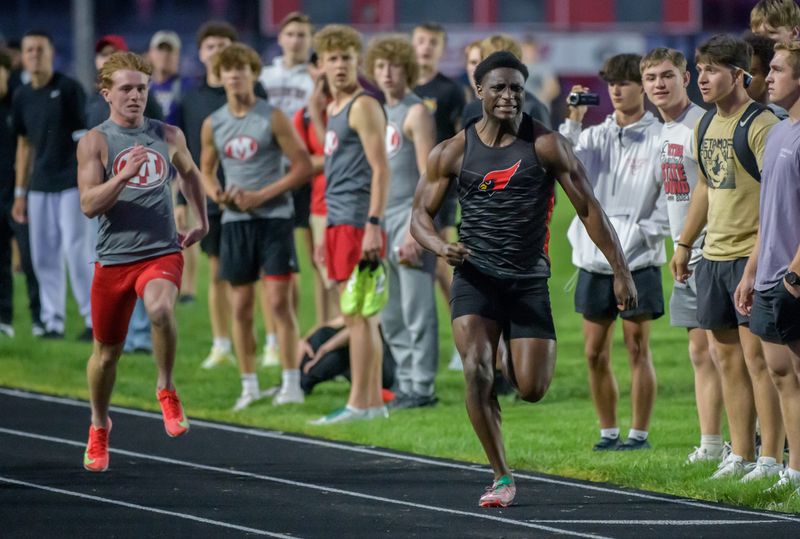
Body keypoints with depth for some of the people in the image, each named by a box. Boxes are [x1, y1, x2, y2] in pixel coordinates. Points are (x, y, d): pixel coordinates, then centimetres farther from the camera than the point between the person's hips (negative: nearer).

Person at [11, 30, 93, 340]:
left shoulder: (68, 89, -6)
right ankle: (52, 320, 12)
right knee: (44, 256, 6)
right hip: (39, 187, 6)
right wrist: (20, 192, 17)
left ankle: (94, 319, -5)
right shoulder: (22, 96, 11)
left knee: (77, 251, -9)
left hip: (72, 183, -6)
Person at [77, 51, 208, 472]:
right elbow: (89, 205, -12)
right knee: (107, 350, 11)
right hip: (113, 258, 0)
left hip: (163, 252, 0)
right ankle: (99, 426, 36)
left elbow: (189, 173, 29)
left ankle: (166, 389, -11)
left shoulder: (168, 136, 7)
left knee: (160, 310, -33)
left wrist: (202, 221, 27)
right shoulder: (95, 142, -3)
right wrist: (124, 175, -24)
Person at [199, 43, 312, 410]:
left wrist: (261, 195, -14)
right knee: (240, 306, 6)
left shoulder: (272, 118, -5)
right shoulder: (213, 125, 7)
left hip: (273, 217, -4)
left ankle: (291, 383, -3)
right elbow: (206, 169, 19)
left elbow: (303, 166, -7)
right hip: (234, 219, 4)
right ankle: (249, 385, 14)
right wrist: (215, 192, -5)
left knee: (279, 300, -8)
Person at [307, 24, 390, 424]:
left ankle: (359, 404, -7)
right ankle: (373, 402, 14)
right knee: (358, 315, 10)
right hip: (337, 220, 9)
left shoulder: (363, 107, -9)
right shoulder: (333, 109, 18)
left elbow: (380, 168, -16)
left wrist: (374, 225, -22)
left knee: (358, 314, -8)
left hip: (358, 220, -9)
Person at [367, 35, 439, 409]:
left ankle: (422, 388, -5)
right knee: (390, 315, 10)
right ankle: (405, 385, 15)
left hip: (410, 216, -8)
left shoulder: (416, 113, -7)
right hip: (382, 220, 8)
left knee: (417, 309, -7)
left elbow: (428, 178, -13)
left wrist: (416, 231, -19)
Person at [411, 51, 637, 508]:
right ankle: (501, 478, -8)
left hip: (530, 279, 0)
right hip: (476, 277, 0)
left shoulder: (545, 145, -2)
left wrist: (622, 273, -5)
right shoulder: (454, 153, 2)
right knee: (476, 370, -20)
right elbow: (422, 213, 9)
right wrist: (441, 247, -14)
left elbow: (590, 209, 0)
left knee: (532, 389, -6)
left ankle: (510, 361, 34)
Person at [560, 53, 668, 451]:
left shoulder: (658, 139, -4)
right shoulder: (596, 136, 11)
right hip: (594, 259, 5)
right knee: (595, 352, 7)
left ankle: (639, 433, 5)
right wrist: (573, 121, -10)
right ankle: (608, 431, 17)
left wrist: (645, 232, -13)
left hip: (638, 261, -5)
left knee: (637, 349, -2)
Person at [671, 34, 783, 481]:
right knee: (728, 357, 9)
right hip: (714, 255, 8)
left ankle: (772, 458, -4)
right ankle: (741, 455, 15)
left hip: (752, 254, -8)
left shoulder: (761, 125, -12)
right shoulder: (706, 126, 14)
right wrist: (685, 243, 26)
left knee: (756, 354, -8)